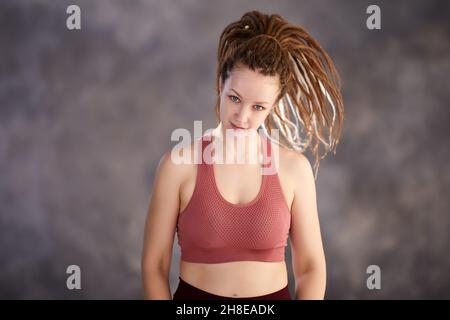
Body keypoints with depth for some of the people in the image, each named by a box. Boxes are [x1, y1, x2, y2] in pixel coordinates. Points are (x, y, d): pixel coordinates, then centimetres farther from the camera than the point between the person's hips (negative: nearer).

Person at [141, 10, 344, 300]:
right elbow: (155, 264, -7)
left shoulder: (293, 167, -8)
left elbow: (311, 266, -2)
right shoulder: (179, 163, -12)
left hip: (273, 295, 1)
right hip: (195, 293, -1)